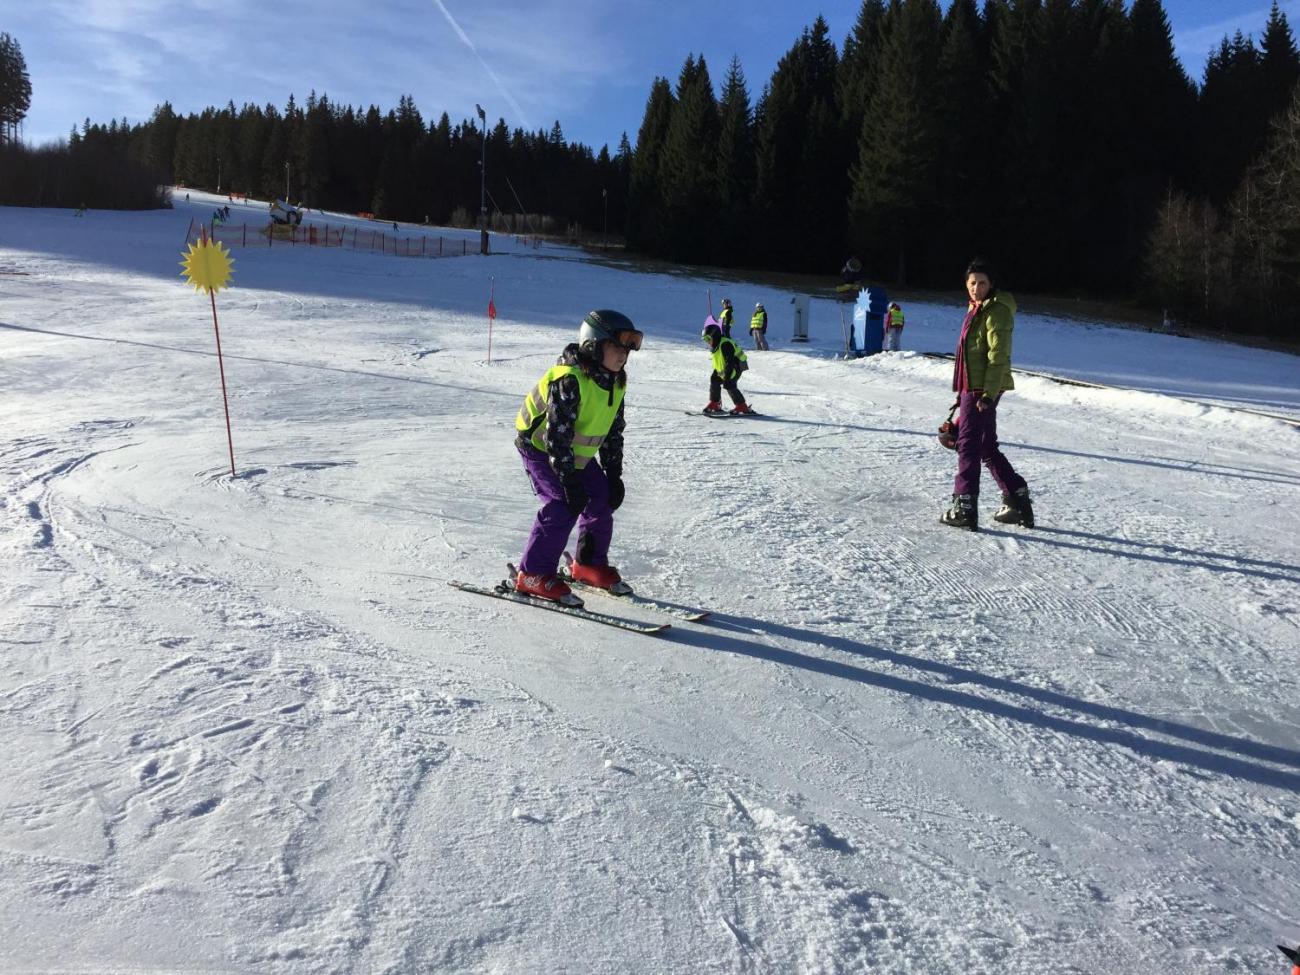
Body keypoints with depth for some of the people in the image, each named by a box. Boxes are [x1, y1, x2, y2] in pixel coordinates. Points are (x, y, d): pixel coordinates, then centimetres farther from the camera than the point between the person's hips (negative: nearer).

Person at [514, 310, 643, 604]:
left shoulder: (614, 383, -3)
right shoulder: (568, 380, -30)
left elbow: (613, 431, 5)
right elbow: (556, 434, -31)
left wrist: (614, 474, 0)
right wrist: (569, 481, -30)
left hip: (577, 452, 8)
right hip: (540, 447, -8)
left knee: (602, 499, 2)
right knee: (563, 506, -20)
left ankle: (590, 563, 21)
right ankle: (533, 575, -8)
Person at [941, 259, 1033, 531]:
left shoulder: (996, 312, -11)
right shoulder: (977, 309, 18)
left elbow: (998, 357, -17)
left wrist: (988, 393, -23)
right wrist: (962, 393, 24)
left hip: (984, 389, -10)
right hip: (972, 387, 10)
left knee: (968, 445, -8)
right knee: (987, 448, 14)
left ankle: (964, 507, -5)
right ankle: (1017, 499, 20)